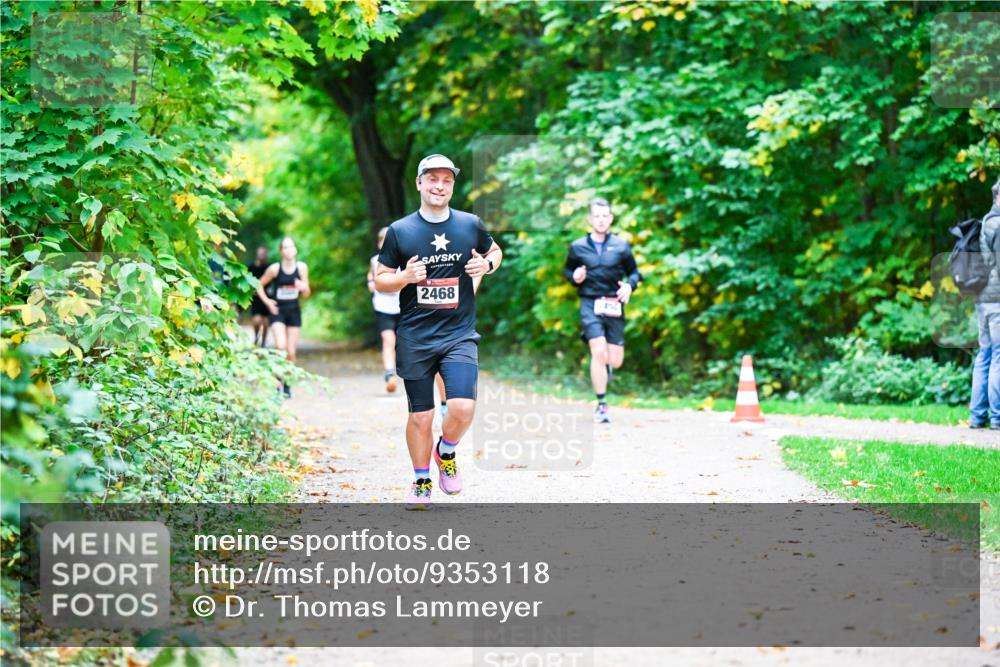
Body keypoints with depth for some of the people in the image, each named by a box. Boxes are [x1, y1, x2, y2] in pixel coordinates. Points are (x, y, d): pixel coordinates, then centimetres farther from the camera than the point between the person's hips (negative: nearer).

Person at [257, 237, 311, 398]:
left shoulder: (302, 267, -2)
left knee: (291, 351, 3)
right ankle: (278, 379, -2)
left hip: (294, 311, 2)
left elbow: (306, 295, 4)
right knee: (281, 347, -21)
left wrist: (304, 288, -18)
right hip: (278, 311, -2)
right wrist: (267, 301, -8)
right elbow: (260, 286, 5)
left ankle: (287, 385, 18)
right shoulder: (275, 268, -8)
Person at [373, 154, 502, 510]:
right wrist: (405, 277, -16)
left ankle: (446, 452, 16)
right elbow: (380, 280, 5)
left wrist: (486, 265, -1)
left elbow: (495, 251, 22)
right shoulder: (399, 231, 0)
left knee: (463, 408, -16)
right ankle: (421, 481, 25)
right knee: (420, 416, 4)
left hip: (459, 335, 0)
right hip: (414, 339, 0)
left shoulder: (471, 225, 4)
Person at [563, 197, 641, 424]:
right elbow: (567, 270, 18)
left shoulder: (621, 246, 7)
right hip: (590, 303, -2)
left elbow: (633, 272, 15)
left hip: (614, 306, 2)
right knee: (599, 352, -19)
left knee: (615, 360, 0)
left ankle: (602, 370, 40)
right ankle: (601, 404, -8)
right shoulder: (578, 247, 5)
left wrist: (629, 285, -6)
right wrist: (574, 277, -4)